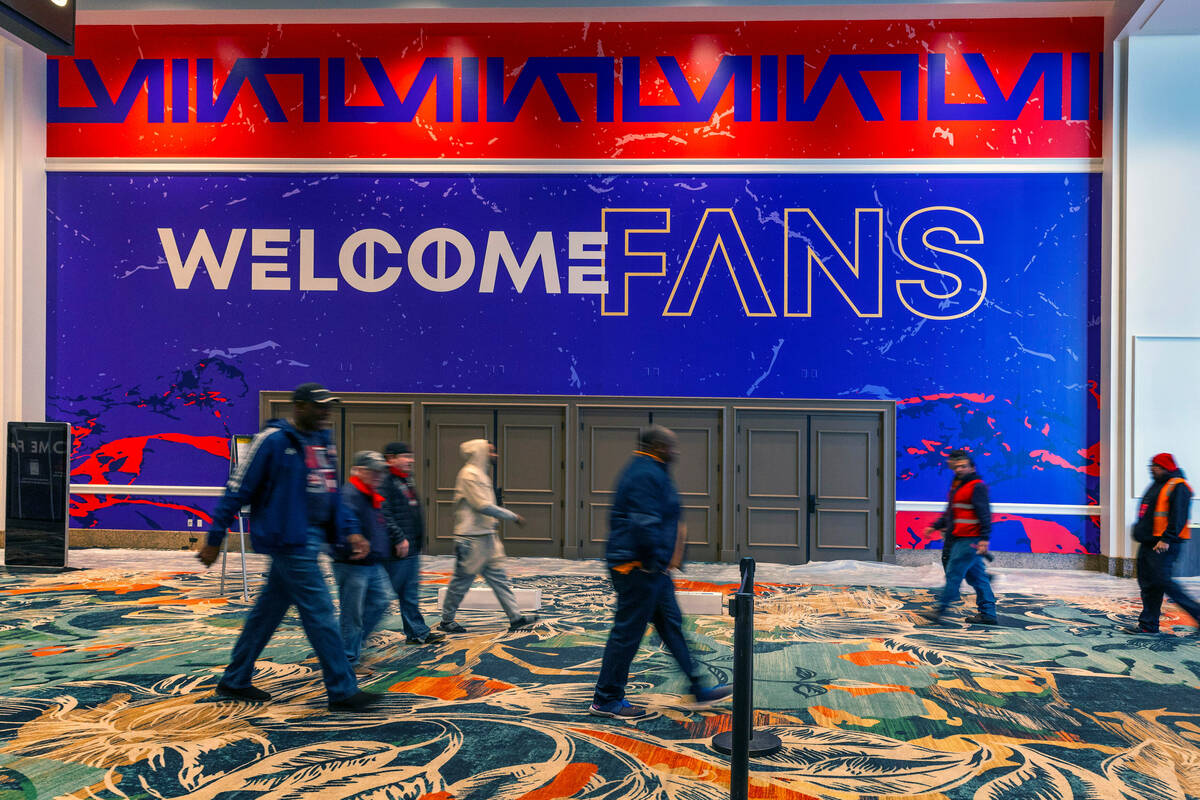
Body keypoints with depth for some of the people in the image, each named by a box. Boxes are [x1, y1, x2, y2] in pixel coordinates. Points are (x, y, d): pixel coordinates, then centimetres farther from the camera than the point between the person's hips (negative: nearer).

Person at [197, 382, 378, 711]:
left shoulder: (323, 441, 14)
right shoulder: (274, 440, -11)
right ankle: (342, 691, 1)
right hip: (288, 539, -8)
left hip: (311, 539, 8)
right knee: (319, 615, -6)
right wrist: (214, 539, -6)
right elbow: (238, 490, -8)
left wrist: (350, 531, 8)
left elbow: (332, 495, 19)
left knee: (268, 611, 17)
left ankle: (234, 681, 30)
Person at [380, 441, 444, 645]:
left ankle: (417, 632, 18)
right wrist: (399, 538, -22)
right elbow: (384, 515, -22)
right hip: (397, 550, -10)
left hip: (412, 548, 10)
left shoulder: (407, 481, 17)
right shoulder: (385, 482, -15)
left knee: (411, 592, 13)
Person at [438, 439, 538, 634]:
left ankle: (515, 618, 8)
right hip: (472, 539, -9)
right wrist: (513, 516, -15)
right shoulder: (469, 474, -15)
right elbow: (484, 506, -21)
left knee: (498, 577, 7)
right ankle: (446, 621, 16)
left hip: (486, 537, 9)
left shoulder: (481, 474, 16)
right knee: (462, 581, 2)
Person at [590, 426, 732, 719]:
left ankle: (699, 690, 25)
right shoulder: (646, 475, -19)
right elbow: (644, 525, -27)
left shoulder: (650, 471, 16)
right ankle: (605, 700, 10)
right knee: (628, 632, -2)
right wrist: (654, 561, -19)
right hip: (639, 567, -11)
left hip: (653, 568, 11)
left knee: (671, 624, 15)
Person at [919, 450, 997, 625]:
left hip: (969, 540, -10)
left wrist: (984, 538, -23)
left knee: (954, 573, -8)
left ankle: (940, 610, -5)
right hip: (960, 539, 10)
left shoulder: (977, 486, -11)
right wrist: (934, 526, 22)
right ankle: (988, 614, 17)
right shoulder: (957, 485, 19)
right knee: (976, 576, 12)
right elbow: (950, 512, 27)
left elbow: (984, 513, -17)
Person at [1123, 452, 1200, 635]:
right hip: (1148, 543, 10)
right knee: (1147, 584, 8)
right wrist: (1139, 531, 22)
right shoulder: (1157, 486, 20)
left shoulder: (1178, 487, -10)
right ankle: (1148, 624, 12)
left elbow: (1178, 517, -19)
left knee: (1162, 582, -12)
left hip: (1164, 545, -10)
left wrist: (1167, 539, -24)